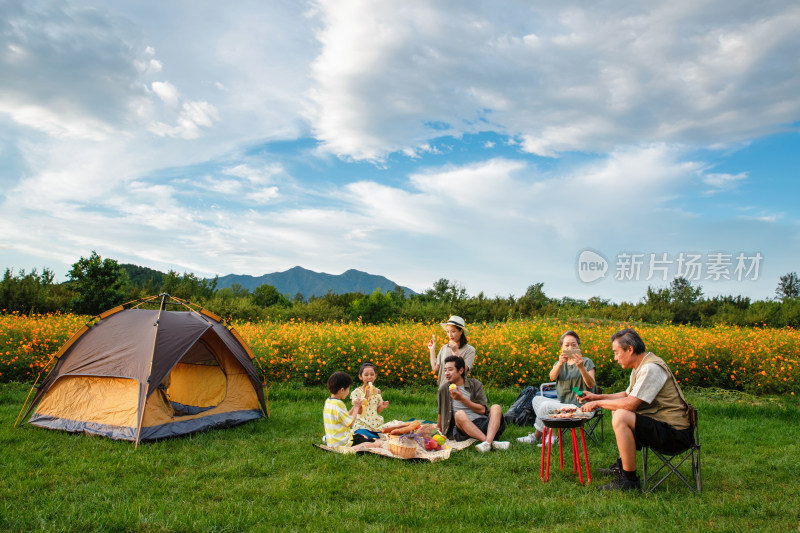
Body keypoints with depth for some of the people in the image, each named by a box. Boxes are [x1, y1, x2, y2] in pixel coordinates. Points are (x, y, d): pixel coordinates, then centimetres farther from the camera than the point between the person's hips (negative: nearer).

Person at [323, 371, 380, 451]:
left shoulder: (328, 402, 8)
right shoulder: (338, 405, -22)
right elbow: (350, 424, -18)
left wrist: (354, 407, 9)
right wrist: (356, 408, -8)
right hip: (341, 443, -10)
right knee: (376, 444, -11)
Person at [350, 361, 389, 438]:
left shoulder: (377, 391, 8)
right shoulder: (356, 392, -6)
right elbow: (359, 412, -14)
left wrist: (382, 407, -7)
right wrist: (365, 396, -22)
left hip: (376, 426, 5)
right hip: (362, 426, -5)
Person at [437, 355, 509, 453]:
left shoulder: (475, 384, 9)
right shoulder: (444, 390, 12)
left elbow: (482, 410, -1)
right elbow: (441, 413, 26)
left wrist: (462, 399, -8)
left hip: (484, 423, 1)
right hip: (464, 428, -1)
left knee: (496, 407, -25)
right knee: (459, 414, -32)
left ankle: (487, 442, -50)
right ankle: (491, 442, -46)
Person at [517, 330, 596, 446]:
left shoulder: (586, 362, 1)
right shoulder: (560, 363, 15)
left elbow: (591, 385, -14)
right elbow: (552, 377, -9)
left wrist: (581, 367, -30)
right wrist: (560, 363, -30)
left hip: (578, 406, -7)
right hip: (562, 403, 7)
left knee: (545, 406, -22)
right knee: (537, 399, -5)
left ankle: (536, 436, -1)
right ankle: (551, 436, -14)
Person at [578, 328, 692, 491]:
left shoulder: (651, 368, -22)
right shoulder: (640, 367, 10)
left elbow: (630, 404, -27)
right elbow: (627, 395, 24)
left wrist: (598, 403, -13)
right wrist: (597, 397, 14)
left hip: (675, 435, -11)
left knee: (621, 416, -27)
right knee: (617, 410, 22)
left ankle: (630, 480, -17)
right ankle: (622, 464, 28)